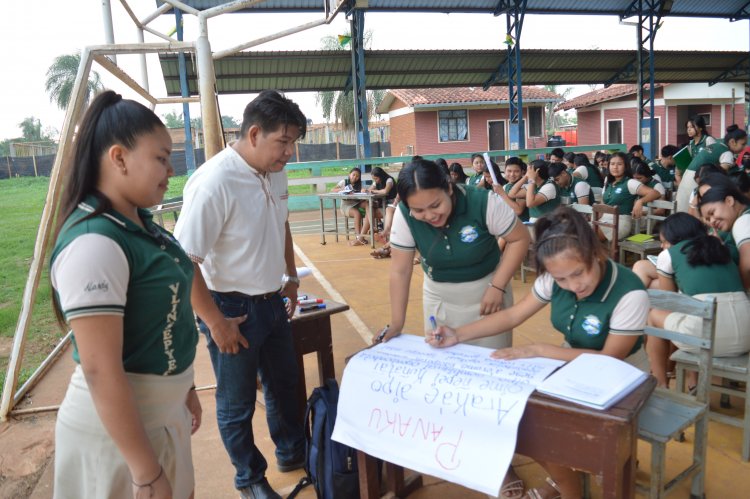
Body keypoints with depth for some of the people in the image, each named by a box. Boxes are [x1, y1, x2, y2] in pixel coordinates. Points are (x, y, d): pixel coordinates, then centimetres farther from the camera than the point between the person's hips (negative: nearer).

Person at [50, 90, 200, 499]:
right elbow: (100, 371, -26)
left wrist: (183, 387, 19)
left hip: (163, 413, 8)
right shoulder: (93, 243, -26)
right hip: (118, 429, -8)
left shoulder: (140, 222, 2)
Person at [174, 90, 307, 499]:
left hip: (272, 301, 8)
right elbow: (184, 262, -25)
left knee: (284, 383, 24)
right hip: (232, 309, -7)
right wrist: (215, 322, -20)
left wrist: (291, 277, 17)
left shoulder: (276, 172, -2)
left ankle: (292, 452, 47)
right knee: (237, 403, 13)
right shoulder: (214, 182, -26)